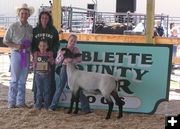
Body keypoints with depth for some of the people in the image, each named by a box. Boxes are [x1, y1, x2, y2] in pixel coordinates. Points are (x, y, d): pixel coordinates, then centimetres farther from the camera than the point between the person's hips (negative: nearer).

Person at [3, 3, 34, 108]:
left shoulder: (31, 28, 11)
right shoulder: (13, 27, 0)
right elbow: (5, 41, 0)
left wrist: (29, 46, -3)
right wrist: (16, 46, -13)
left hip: (26, 55, 4)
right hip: (16, 54, -4)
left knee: (23, 80, 7)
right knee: (14, 79, -4)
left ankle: (21, 102, 13)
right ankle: (11, 102, 2)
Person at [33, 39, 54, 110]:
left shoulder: (49, 53, 2)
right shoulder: (36, 53, 3)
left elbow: (52, 63, 3)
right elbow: (34, 63, 9)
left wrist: (50, 60, -15)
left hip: (46, 74, 0)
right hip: (38, 74, 0)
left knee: (46, 90, 5)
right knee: (39, 90, 4)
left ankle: (47, 104, 13)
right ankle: (38, 104, 12)